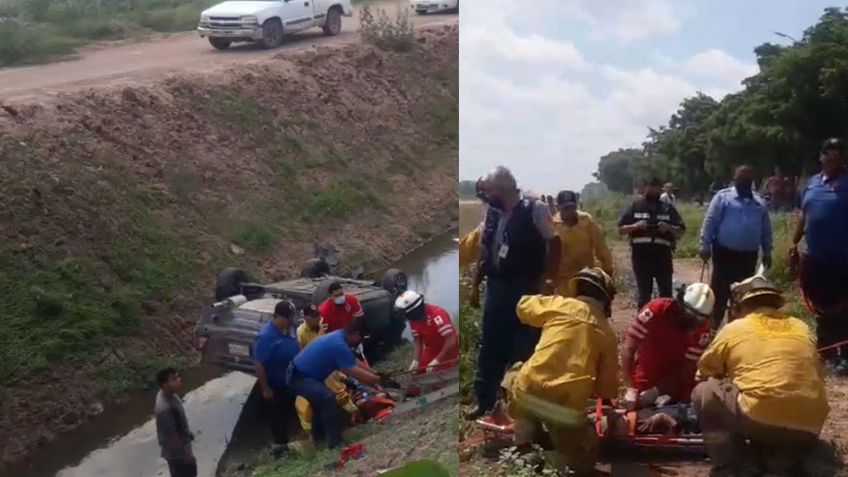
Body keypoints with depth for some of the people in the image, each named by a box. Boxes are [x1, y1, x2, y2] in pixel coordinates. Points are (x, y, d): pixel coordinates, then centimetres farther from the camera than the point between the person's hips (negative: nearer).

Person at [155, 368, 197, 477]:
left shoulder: (168, 394, -8)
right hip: (176, 451, -8)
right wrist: (185, 453, -18)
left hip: (181, 445, 8)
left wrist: (187, 433, 20)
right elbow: (171, 436, -28)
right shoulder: (164, 408, -37)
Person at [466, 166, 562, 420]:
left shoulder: (534, 209, -10)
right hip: (496, 287, 6)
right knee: (490, 347, 11)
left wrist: (548, 282, -15)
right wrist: (475, 284, 13)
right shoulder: (492, 214, 7)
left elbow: (554, 244, -9)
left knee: (525, 348, 3)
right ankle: (484, 401, 22)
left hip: (525, 288, -6)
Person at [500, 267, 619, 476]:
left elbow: (523, 305, 24)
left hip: (528, 392, -1)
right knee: (582, 460, 24)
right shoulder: (607, 332, 12)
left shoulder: (560, 305, 7)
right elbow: (607, 382, 16)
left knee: (515, 373, 34)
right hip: (568, 408, 1)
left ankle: (525, 435, 26)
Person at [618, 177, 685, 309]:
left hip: (662, 255, 1)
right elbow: (621, 229, 4)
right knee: (644, 293, 6)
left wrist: (669, 228, -12)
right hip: (641, 255, -1)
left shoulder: (667, 208, 10)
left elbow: (680, 230, 8)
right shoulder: (635, 207, 7)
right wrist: (635, 226, -14)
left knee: (666, 292, 3)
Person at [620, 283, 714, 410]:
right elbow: (628, 349, -22)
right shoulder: (656, 310, -22)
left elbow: (686, 369, -15)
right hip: (645, 383, -2)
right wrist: (631, 389, -27)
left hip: (677, 385, 2)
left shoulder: (702, 328, -15)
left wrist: (656, 392, -25)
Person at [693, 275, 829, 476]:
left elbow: (705, 371, 23)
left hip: (760, 419, -5)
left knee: (704, 394, 16)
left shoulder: (733, 329, 10)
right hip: (809, 428, 5)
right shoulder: (802, 328, 20)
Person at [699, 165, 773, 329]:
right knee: (720, 292, -3)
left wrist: (767, 252, 14)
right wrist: (705, 246, -14)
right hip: (725, 253, -5)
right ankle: (712, 327, 3)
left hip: (749, 256, 5)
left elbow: (766, 229, 16)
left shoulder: (759, 202, 12)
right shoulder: (723, 197, -3)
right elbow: (710, 223, -8)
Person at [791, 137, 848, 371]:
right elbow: (803, 215, 16)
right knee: (820, 307, 15)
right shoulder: (813, 182, 10)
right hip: (813, 256, 6)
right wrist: (794, 245, 13)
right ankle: (825, 349, 27)